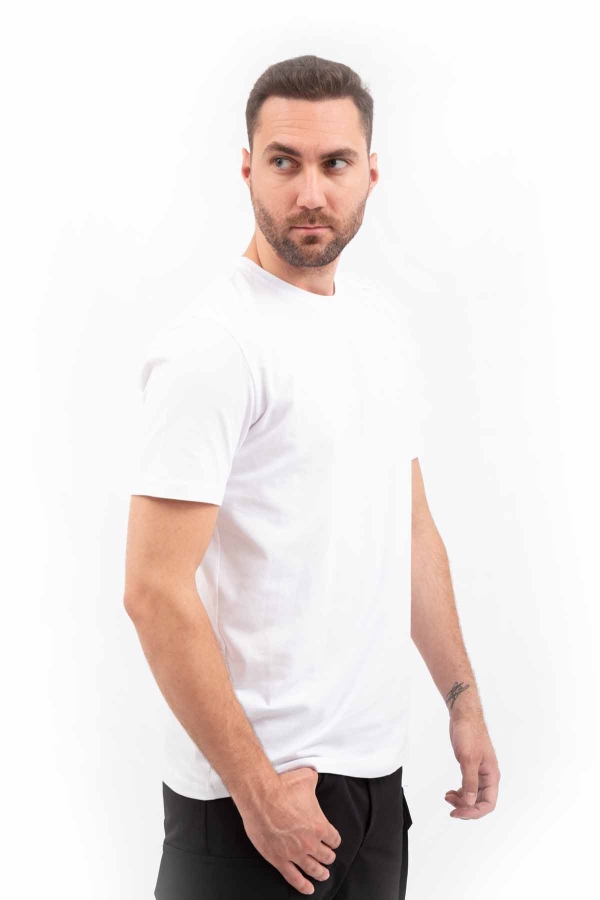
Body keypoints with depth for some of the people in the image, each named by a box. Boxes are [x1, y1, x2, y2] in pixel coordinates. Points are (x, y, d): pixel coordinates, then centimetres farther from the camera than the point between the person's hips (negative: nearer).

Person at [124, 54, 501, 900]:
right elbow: (156, 592, -19)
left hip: (377, 766, 7)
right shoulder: (213, 345, -16)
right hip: (256, 780, -7)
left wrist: (464, 700, 15)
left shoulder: (386, 321, 9)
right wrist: (256, 789, -18)